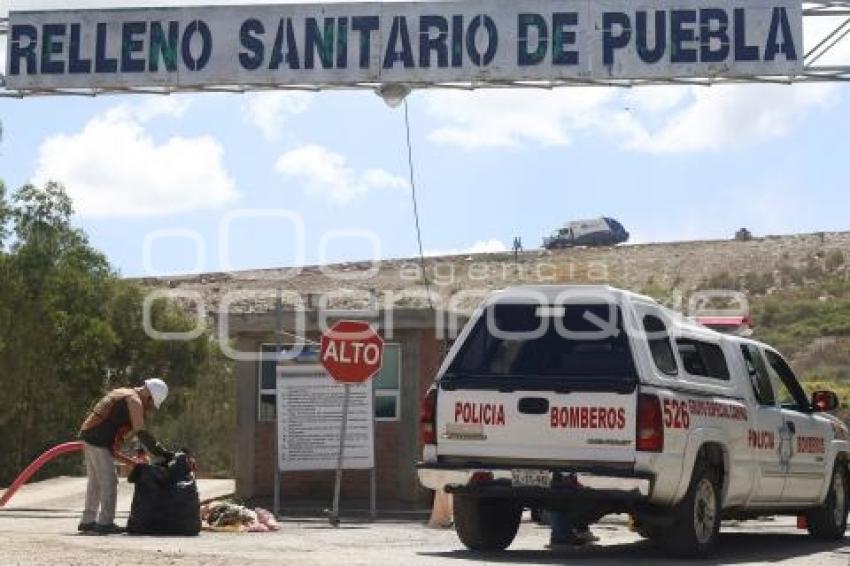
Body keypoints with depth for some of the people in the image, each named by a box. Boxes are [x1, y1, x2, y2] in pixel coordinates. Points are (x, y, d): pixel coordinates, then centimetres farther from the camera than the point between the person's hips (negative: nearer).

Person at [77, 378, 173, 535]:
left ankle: (88, 521, 22)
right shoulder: (134, 400, -10)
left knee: (95, 481, 17)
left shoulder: (122, 393, 21)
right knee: (109, 480, -8)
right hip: (98, 441, -10)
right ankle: (105, 523, -9)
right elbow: (141, 433, -16)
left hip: (88, 434, 10)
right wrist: (162, 453, -17)